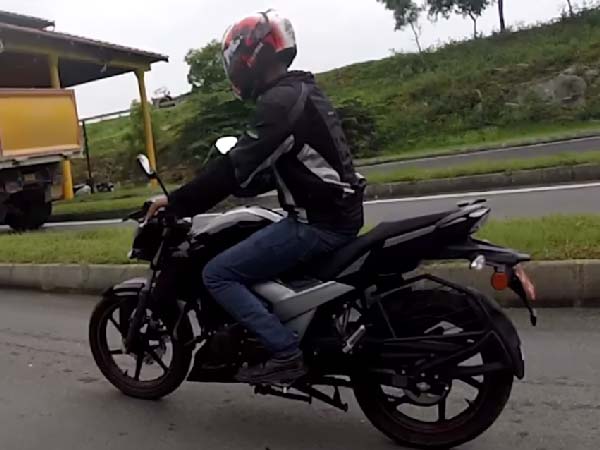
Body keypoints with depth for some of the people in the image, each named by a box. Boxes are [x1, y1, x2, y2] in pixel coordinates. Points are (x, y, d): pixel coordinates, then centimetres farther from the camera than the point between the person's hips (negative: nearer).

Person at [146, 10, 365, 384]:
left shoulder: (280, 101, -15)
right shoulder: (300, 92, 17)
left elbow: (238, 167, -20)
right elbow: (268, 172, 21)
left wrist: (178, 203, -12)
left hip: (317, 222, -10)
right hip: (336, 214, 10)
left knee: (218, 274, -8)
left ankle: (285, 352, -9)